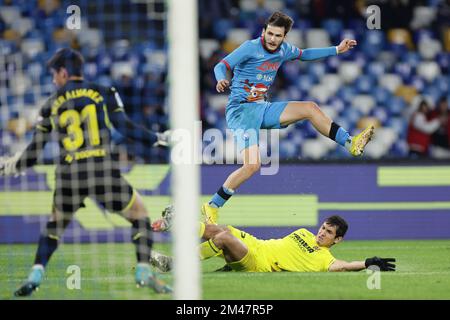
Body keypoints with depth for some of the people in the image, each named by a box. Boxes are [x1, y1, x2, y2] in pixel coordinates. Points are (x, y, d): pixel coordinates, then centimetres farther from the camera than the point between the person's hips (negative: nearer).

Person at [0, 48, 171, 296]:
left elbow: (33, 153, 15)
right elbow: (126, 128, -2)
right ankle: (144, 272, 1)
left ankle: (35, 276, 14)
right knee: (139, 215, 17)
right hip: (105, 173, -2)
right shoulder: (104, 94, 8)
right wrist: (160, 139, 10)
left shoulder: (51, 105, 12)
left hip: (69, 176, 2)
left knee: (55, 224, 27)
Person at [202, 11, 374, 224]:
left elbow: (304, 54, 29)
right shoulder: (251, 48, -14)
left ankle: (350, 144, 10)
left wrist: (337, 50, 28)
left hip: (262, 109, 7)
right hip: (241, 109, -7)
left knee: (310, 108, 1)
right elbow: (221, 66, -19)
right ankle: (212, 206, -12)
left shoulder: (283, 50, 7)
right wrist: (221, 80, -43)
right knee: (252, 165, -21)